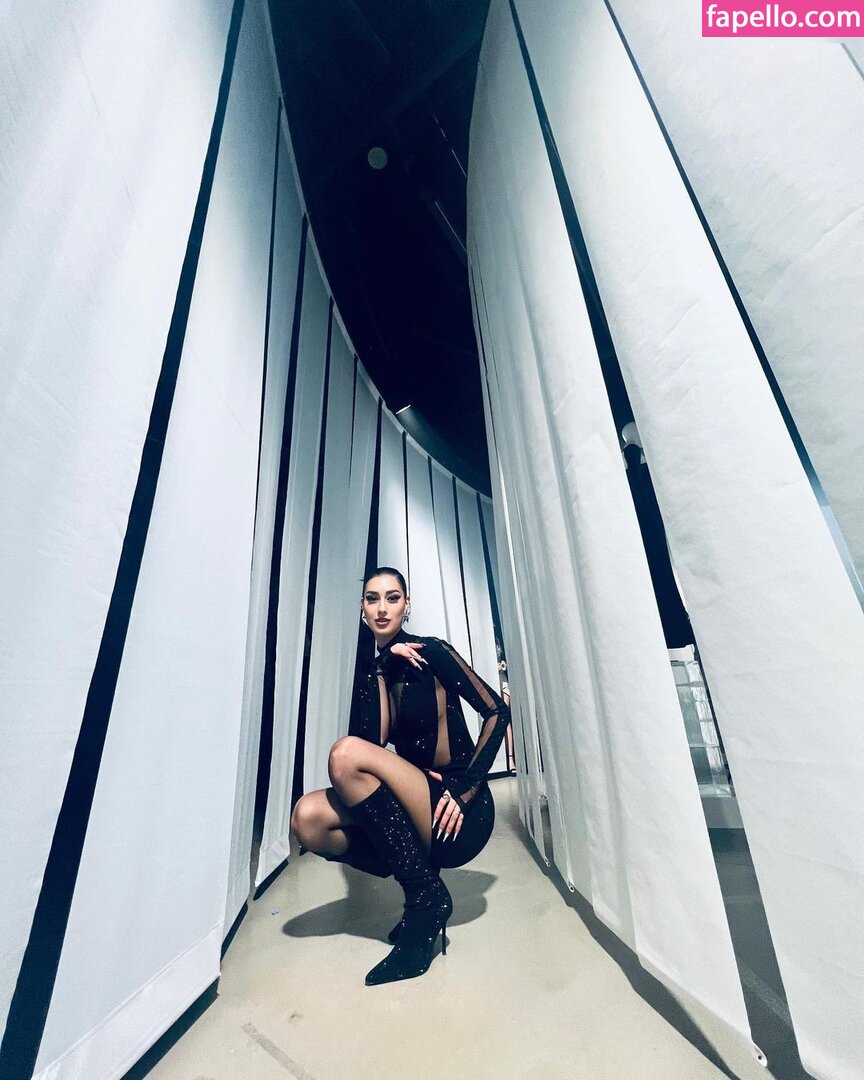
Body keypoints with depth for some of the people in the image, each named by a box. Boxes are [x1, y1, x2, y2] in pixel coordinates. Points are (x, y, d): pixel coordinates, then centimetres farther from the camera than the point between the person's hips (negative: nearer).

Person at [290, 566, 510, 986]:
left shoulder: (432, 652, -7)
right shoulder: (372, 676, 9)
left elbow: (497, 712, -8)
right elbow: (374, 741, -5)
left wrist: (465, 789, -15)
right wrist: (385, 667, -12)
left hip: (459, 816, -5)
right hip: (415, 815, 5)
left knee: (345, 753, -25)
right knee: (307, 817, -17)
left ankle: (427, 895, -9)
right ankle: (419, 886, 1)